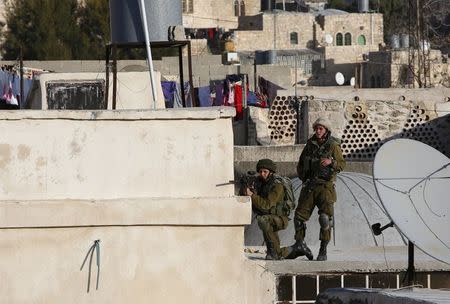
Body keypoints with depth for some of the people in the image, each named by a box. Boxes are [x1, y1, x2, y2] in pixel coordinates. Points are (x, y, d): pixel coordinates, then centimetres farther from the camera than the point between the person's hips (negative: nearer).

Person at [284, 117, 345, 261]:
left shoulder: (333, 145, 0)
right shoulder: (310, 144, 12)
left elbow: (342, 164, -4)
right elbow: (301, 164, 22)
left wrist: (331, 162, -22)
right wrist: (303, 177, 11)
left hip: (325, 186, -4)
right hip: (309, 186, 4)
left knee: (325, 217, -13)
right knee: (300, 215, 2)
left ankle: (323, 250, -7)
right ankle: (299, 245, 17)